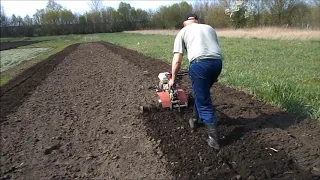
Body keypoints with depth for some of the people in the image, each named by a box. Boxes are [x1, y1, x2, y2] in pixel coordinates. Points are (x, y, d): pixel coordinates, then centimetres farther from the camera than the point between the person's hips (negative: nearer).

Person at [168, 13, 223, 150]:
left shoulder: (183, 32, 17)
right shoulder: (209, 28, 29)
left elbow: (177, 60, 9)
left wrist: (173, 78, 20)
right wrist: (214, 75, 32)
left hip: (200, 63, -5)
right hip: (217, 62, 5)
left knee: (204, 103, 4)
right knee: (202, 93, 27)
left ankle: (214, 139, 6)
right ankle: (195, 118, 44)